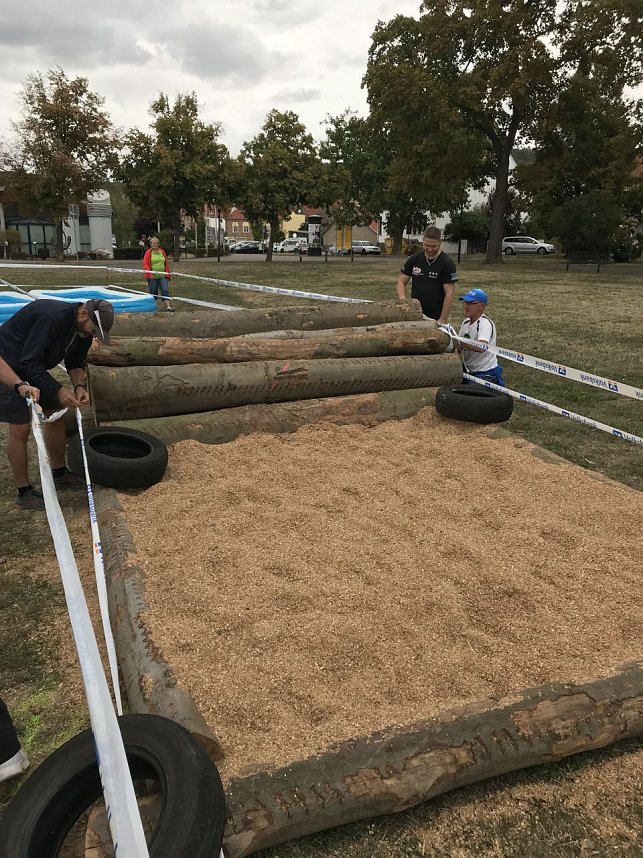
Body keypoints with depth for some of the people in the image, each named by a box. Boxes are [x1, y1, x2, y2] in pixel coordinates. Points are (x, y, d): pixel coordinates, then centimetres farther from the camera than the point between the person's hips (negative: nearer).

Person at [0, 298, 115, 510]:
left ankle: (59, 476, 25)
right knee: (20, 428, -8)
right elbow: (29, 362, -30)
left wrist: (80, 386, -13)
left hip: (34, 367, 9)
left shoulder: (83, 329, -5)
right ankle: (24, 493, 4)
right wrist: (59, 390, -29)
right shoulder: (52, 316, -33)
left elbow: (75, 362, 5)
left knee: (56, 415, 10)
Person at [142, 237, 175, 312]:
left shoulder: (162, 252, 11)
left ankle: (168, 306, -11)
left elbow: (166, 263, 15)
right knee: (153, 292, 6)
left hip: (163, 276, 2)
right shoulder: (148, 252, 0)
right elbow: (145, 264, -7)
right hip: (152, 277, -2)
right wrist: (149, 273, -19)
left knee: (165, 290, -7)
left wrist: (168, 273, 10)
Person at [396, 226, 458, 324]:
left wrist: (443, 319, -15)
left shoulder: (447, 263, -7)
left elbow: (449, 293, -9)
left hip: (435, 319, -3)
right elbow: (401, 281, 8)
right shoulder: (414, 259, 5)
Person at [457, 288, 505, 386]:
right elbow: (459, 348, 12)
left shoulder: (485, 323, -17)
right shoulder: (466, 323, 10)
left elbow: (481, 347, -35)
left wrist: (460, 341, -36)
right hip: (470, 372, 9)